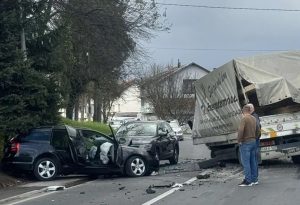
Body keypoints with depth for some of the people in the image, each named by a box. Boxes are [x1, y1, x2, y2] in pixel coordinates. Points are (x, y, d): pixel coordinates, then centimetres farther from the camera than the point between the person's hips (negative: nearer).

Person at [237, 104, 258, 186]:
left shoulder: (244, 119, -15)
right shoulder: (254, 119, 10)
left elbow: (240, 130, -25)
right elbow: (257, 130, 15)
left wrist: (239, 140, -16)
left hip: (245, 143, -8)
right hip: (253, 142, 8)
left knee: (245, 162, -6)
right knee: (253, 161, 13)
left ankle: (248, 181, -6)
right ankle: (254, 179, 18)